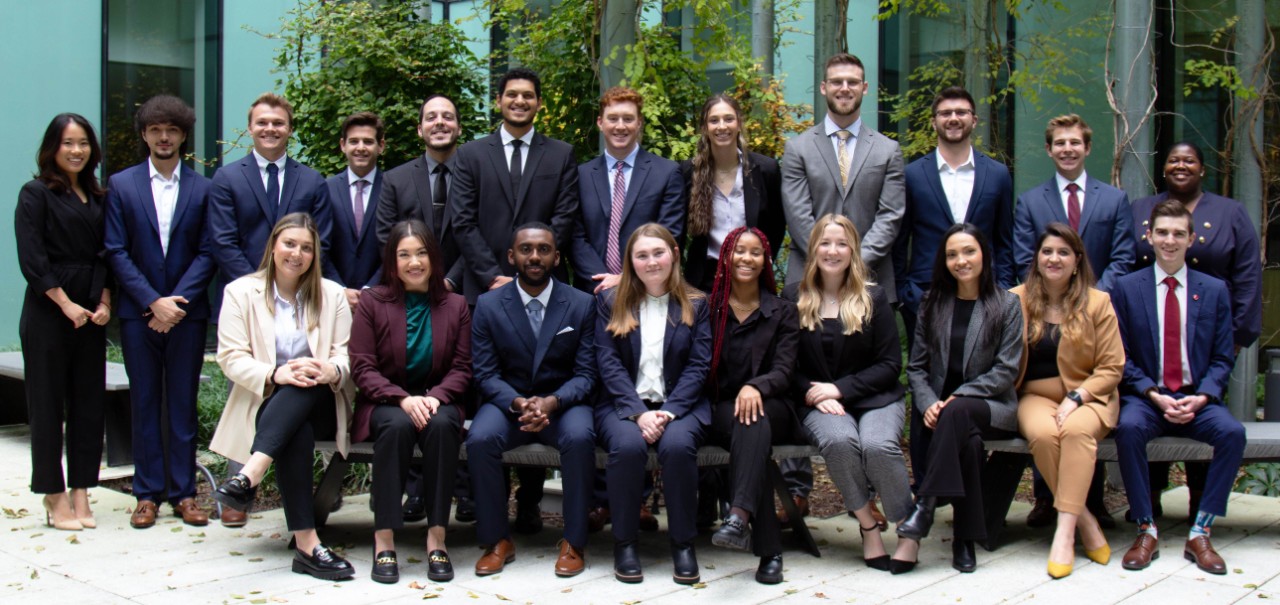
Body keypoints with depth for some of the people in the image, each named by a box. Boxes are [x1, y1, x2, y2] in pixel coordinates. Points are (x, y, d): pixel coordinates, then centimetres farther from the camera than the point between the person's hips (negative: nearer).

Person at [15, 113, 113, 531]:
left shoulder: (97, 198, 13)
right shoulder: (36, 194, -2)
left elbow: (107, 256, 12)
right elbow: (31, 259, -10)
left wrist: (104, 302, -2)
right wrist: (66, 304, -14)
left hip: (91, 314, 5)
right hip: (48, 313, -5)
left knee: (89, 402, 5)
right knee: (48, 402, 0)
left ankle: (80, 496, 12)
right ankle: (55, 499, 7)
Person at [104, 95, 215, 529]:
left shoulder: (202, 188, 5)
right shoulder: (121, 185, 5)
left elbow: (207, 253, 0)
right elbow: (117, 252, -1)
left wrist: (178, 301, -11)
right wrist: (153, 301, -11)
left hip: (187, 311, 0)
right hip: (138, 312, 0)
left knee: (183, 404, 5)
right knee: (145, 404, 5)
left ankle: (183, 492, 12)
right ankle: (148, 493, 12)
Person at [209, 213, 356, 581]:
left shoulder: (331, 295, 14)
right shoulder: (241, 292, 8)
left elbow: (348, 354, 4)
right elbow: (230, 358, -2)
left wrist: (332, 371, -22)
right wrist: (276, 374, -22)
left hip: (320, 405, 2)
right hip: (265, 404, -1)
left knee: (306, 388, -37)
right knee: (297, 433, -37)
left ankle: (248, 477, -49)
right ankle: (307, 544, -42)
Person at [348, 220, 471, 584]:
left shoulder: (455, 305, 7)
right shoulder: (372, 302, 2)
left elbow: (462, 367, 4)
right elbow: (362, 367, -4)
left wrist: (436, 397, -17)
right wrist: (404, 399, -19)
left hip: (438, 401, 1)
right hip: (385, 403, -1)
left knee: (442, 424, -33)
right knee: (398, 425, -35)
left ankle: (437, 538, -28)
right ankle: (384, 540, -31)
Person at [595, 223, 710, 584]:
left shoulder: (695, 305, 9)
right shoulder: (610, 301, 9)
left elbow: (698, 365, 1)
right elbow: (609, 364, 0)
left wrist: (669, 412, -15)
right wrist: (639, 413, -15)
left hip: (680, 404, 0)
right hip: (624, 404, 0)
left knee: (678, 445, -33)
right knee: (628, 446, -33)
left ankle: (684, 542, -14)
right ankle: (624, 541, -14)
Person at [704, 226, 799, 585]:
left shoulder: (783, 313, 11)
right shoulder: (707, 306, 14)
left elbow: (783, 371, 0)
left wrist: (755, 387, -25)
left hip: (769, 408, 1)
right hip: (719, 410, 0)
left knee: (753, 420, -35)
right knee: (744, 421, -34)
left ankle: (739, 518, -54)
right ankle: (769, 549, -40)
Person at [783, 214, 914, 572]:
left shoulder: (873, 298, 6)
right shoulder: (793, 298, 7)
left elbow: (890, 364, 2)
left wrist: (840, 388, -11)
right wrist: (813, 395, -13)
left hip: (874, 397, 0)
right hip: (817, 404, 0)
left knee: (877, 445, -32)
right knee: (839, 440, -34)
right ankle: (867, 525, -14)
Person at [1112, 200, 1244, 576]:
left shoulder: (1214, 290, 9)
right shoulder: (1126, 288, 4)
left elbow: (1222, 358, 7)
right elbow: (1122, 357, 2)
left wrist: (1201, 397, -11)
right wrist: (1154, 395, -13)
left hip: (1197, 399, 2)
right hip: (1146, 397, -1)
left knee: (1233, 432, -29)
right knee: (1128, 428, -35)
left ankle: (1200, 533, -18)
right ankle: (1146, 531, -21)